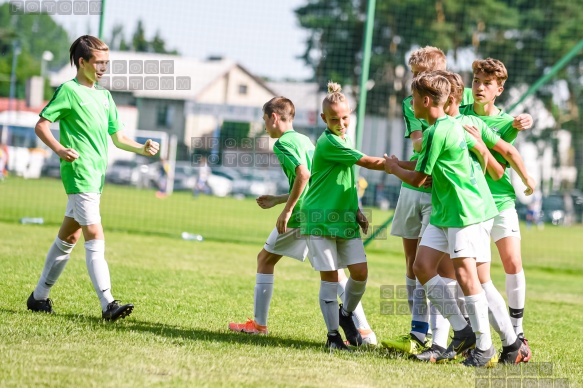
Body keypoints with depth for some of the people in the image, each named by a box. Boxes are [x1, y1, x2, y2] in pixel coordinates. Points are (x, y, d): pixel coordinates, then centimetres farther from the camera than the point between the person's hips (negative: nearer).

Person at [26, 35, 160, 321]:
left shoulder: (104, 96, 18)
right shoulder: (69, 91, -5)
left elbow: (117, 137, 21)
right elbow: (41, 125, -8)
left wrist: (141, 149, 4)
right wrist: (59, 149, -24)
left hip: (96, 176, 8)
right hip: (79, 173, -8)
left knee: (69, 237, 14)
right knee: (95, 238, -15)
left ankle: (40, 296, 23)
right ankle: (108, 304, -21)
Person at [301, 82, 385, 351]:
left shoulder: (343, 140, 13)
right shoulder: (328, 142, -15)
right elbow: (368, 162, -16)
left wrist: (356, 211, 14)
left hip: (345, 218, 8)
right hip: (321, 218, -8)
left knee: (360, 272, -2)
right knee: (330, 277, -4)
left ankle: (346, 314, 23)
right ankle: (333, 335, 4)